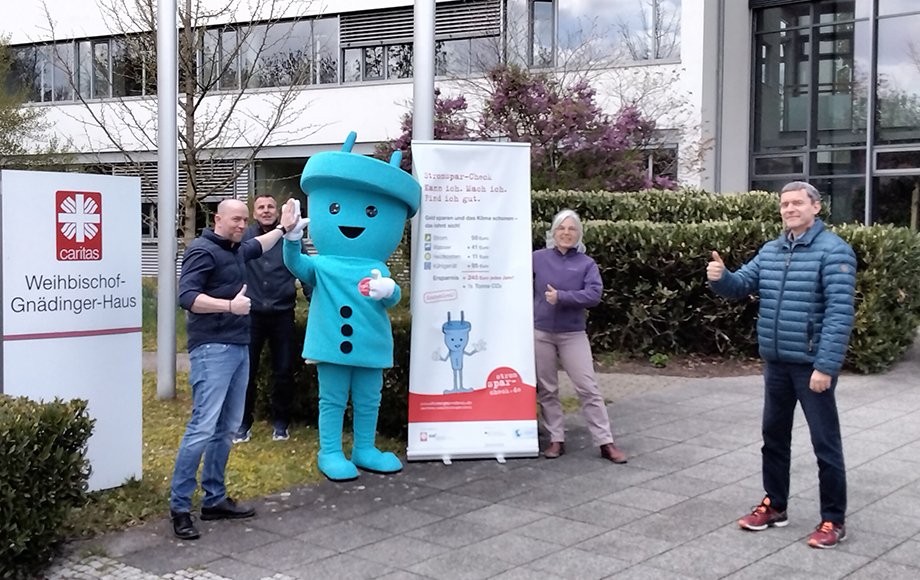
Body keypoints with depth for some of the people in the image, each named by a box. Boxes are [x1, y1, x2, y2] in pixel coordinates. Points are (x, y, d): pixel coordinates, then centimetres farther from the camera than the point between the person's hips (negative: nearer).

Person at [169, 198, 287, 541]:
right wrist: (229, 305, -29)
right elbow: (187, 297, -20)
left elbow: (258, 246, 42)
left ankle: (214, 500, 16)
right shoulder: (202, 250, -8)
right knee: (203, 428, -13)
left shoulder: (236, 250, 18)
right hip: (212, 349, -9)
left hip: (238, 348, 9)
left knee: (226, 428, 9)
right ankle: (179, 506, -7)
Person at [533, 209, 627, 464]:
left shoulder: (586, 263, 0)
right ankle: (556, 440, 17)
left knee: (588, 389, -2)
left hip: (573, 335, -1)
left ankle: (605, 443, 1)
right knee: (546, 390, 6)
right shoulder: (538, 258, 1)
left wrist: (561, 297, -20)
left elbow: (594, 295, -13)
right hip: (541, 333, 1)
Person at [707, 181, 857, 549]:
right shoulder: (770, 251, 10)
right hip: (776, 363, 7)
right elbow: (741, 286, 10)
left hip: (812, 365, -7)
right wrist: (720, 278, -15)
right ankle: (773, 506, 31)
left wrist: (826, 366, -24)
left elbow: (839, 313, -19)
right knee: (774, 436, 17)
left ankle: (834, 520, 12)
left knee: (824, 442, 2)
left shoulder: (833, 251, -13)